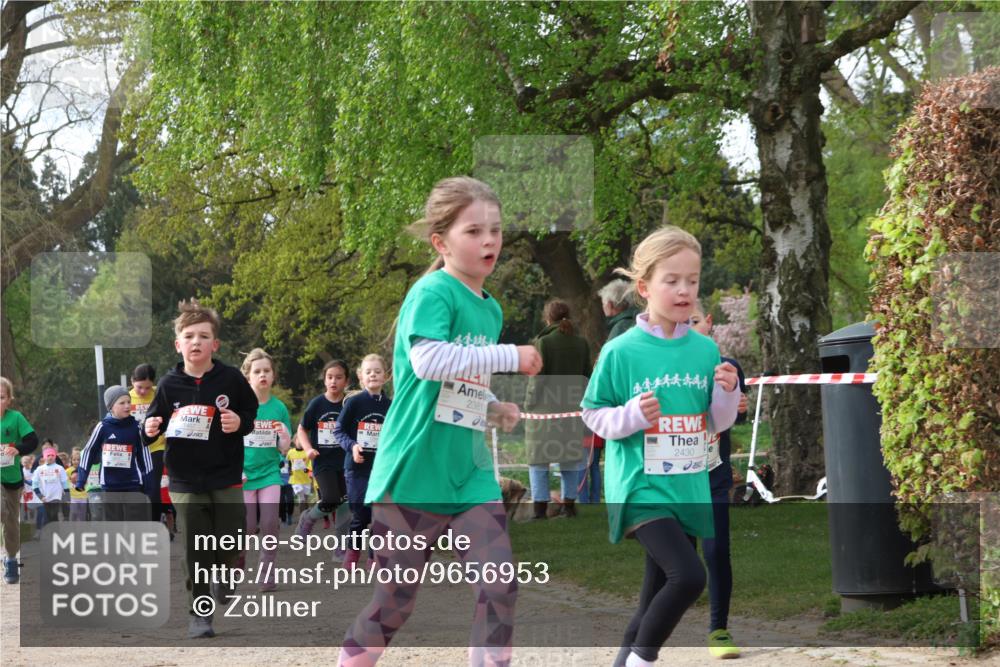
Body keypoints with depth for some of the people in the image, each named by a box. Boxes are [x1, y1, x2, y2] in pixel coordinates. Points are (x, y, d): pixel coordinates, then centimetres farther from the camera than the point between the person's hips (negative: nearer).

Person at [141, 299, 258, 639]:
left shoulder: (231, 379, -4)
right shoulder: (169, 384, -1)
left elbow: (252, 413, 7)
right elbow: (153, 422, 9)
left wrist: (240, 423, -14)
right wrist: (150, 431, -14)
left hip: (226, 478, 0)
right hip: (185, 481, 0)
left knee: (228, 544, 4)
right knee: (195, 550, 0)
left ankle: (223, 576, 37)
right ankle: (199, 613, 10)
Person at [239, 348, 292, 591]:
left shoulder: (278, 407, 0)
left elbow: (284, 449, 4)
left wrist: (285, 438, -17)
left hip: (269, 473, 2)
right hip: (243, 475, -2)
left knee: (270, 524, -4)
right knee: (247, 527, -2)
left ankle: (267, 572, 8)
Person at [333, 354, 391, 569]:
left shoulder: (390, 405, 2)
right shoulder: (354, 402, -5)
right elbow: (338, 430, -1)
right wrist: (351, 446, -16)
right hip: (358, 466, -2)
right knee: (361, 513, -1)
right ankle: (353, 550, 20)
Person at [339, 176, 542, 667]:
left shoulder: (491, 309, 13)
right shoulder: (432, 293, -11)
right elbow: (428, 360, -28)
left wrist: (494, 409, 5)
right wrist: (512, 356, -24)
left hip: (471, 473, 7)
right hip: (414, 473, -6)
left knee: (499, 586, -6)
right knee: (394, 599, 2)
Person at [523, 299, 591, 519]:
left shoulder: (543, 342, -10)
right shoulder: (581, 343, 4)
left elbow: (538, 375, -11)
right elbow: (587, 375, 8)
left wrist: (530, 402, -1)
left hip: (546, 407, -4)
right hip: (572, 408, 4)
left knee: (539, 457, 4)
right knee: (570, 456, 13)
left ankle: (540, 506, -1)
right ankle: (569, 503, 10)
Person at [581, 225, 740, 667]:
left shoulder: (705, 350, 5)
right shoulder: (621, 352, -8)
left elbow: (716, 424, 12)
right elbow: (593, 415, -1)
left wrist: (727, 393, -8)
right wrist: (632, 415, -19)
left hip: (687, 490, 5)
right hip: (641, 488, -5)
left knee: (660, 592, 12)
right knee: (688, 576, -21)